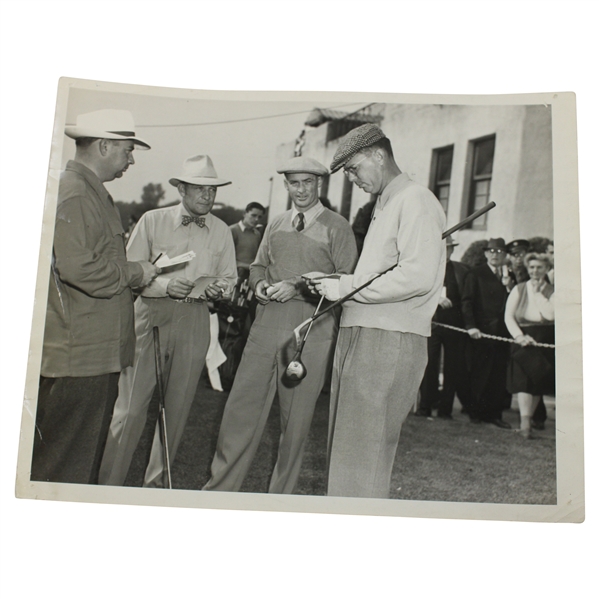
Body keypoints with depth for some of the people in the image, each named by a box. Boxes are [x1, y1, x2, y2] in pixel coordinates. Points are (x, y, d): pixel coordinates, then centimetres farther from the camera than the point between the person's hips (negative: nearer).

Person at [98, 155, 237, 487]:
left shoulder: (222, 232, 11)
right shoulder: (152, 221, 4)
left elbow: (229, 278, 17)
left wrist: (216, 288, -6)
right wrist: (165, 285, -14)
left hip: (195, 321, 3)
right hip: (151, 314, -2)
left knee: (178, 405, 9)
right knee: (132, 404, -6)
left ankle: (157, 480, 25)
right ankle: (109, 481, 7)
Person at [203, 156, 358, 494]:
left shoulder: (337, 227, 0)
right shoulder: (276, 225, 17)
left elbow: (347, 279, -6)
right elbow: (258, 265, 25)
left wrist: (298, 287, -15)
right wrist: (260, 283, 2)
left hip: (311, 330, -4)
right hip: (267, 325, 4)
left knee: (297, 417, 5)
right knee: (242, 406, 3)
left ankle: (281, 495, 22)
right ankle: (220, 488, 16)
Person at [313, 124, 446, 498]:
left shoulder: (416, 201, -7)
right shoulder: (385, 207, 22)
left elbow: (418, 276, -20)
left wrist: (344, 287, -14)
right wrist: (335, 282, 7)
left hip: (390, 341, -9)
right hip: (358, 336, 9)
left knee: (364, 452, -4)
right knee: (344, 444, 13)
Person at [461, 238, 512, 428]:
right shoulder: (476, 274, 4)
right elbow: (467, 301, -4)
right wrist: (470, 326, -12)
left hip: (502, 332, 4)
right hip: (482, 332, -4)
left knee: (500, 375, 3)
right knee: (480, 374, 0)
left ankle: (494, 413, 12)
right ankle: (476, 412, 12)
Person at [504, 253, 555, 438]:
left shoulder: (552, 291, 3)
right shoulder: (519, 290, 4)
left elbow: (551, 315, -13)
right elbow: (509, 316, -2)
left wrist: (538, 293, -9)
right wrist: (519, 336, -15)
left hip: (546, 342, 2)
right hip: (524, 340, -1)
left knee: (539, 382, 7)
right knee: (525, 380, -13)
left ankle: (529, 418, 22)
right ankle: (525, 422, -19)